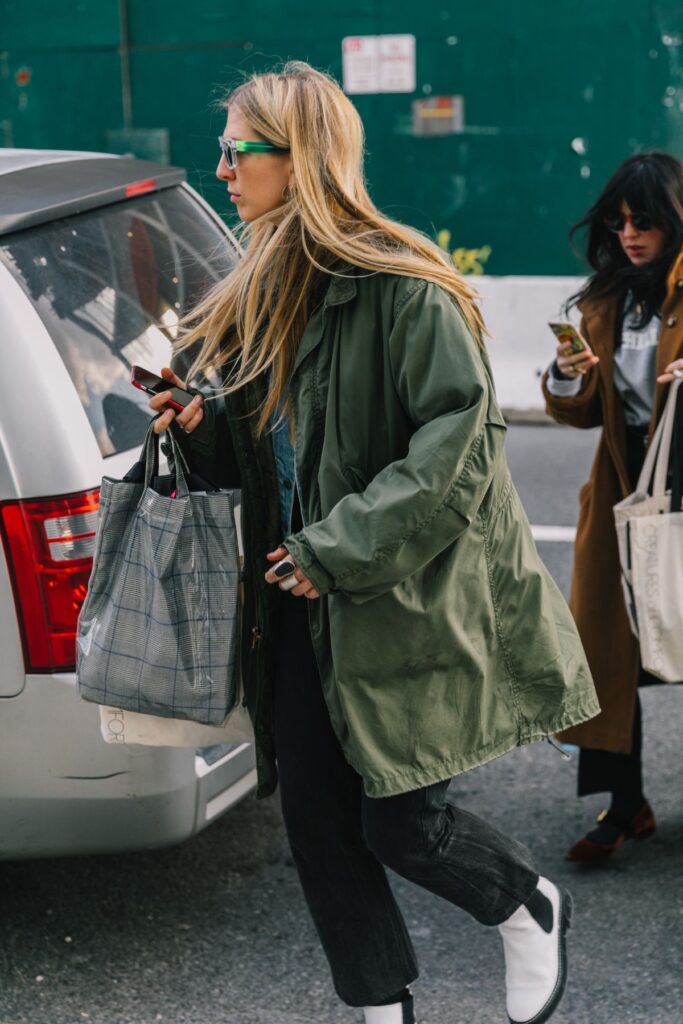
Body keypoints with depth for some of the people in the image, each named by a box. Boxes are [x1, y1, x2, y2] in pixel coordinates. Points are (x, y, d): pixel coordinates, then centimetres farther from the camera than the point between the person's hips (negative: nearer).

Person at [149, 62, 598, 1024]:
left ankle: (532, 909, 30)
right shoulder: (263, 293, 10)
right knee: (315, 816, 8)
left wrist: (340, 551, -21)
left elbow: (454, 442, -21)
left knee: (399, 824, -1)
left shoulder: (400, 287, -16)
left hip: (408, 604, -7)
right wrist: (199, 429, -2)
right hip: (303, 598, 8)